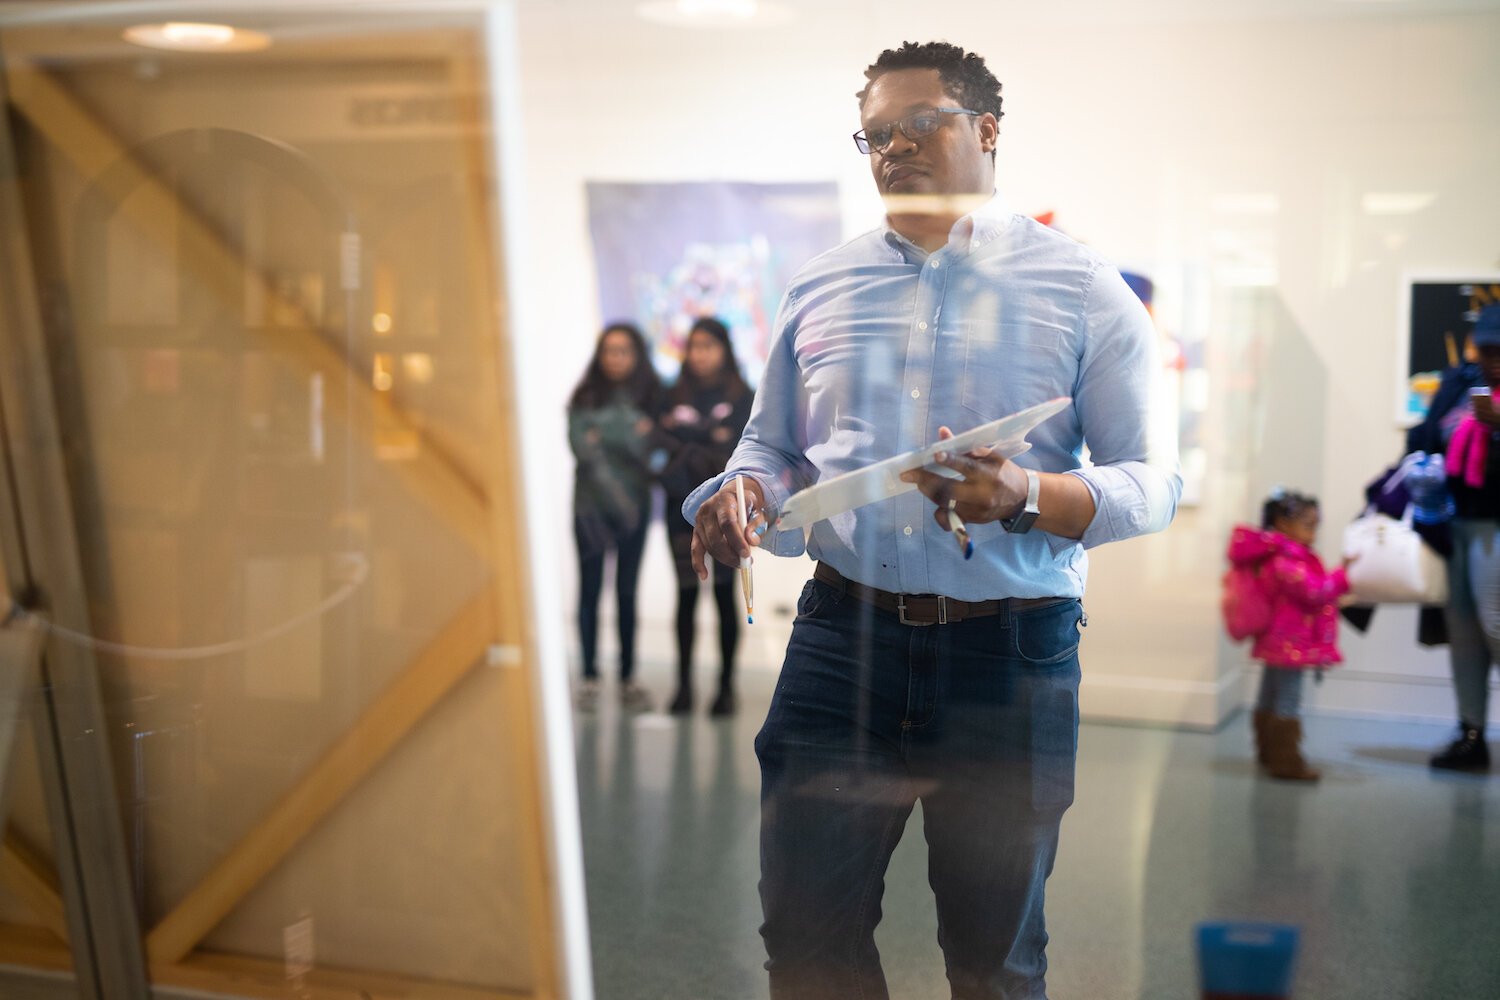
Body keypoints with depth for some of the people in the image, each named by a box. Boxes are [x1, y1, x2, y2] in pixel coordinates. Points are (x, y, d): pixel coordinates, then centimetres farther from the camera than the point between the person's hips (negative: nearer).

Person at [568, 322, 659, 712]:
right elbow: (580, 444, -10)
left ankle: (628, 678, 11)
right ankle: (590, 676, 7)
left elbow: (652, 445, -5)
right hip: (590, 504, -1)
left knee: (627, 591, 7)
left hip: (634, 504, 1)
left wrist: (604, 436, -14)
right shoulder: (586, 397, 0)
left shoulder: (650, 397, 4)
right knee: (590, 589, 2)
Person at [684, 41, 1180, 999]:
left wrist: (1027, 497, -21)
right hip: (842, 638, 3)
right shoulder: (819, 288, 12)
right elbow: (772, 447, 19)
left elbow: (1155, 477, -3)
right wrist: (742, 493, -5)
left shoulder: (1081, 288, 1)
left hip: (1011, 658, -2)